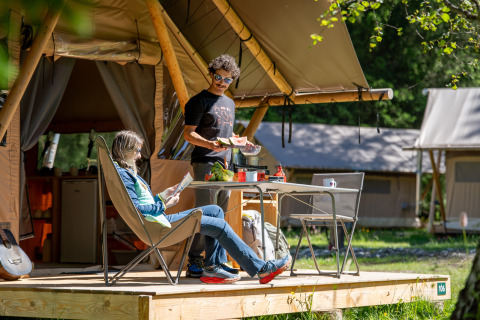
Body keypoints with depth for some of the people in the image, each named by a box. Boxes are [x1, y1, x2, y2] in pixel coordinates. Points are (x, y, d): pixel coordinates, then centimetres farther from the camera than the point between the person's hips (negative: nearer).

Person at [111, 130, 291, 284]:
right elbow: (136, 208, -21)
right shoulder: (122, 174, -14)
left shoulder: (127, 172, 19)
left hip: (161, 219, 11)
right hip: (157, 224, -11)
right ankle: (261, 269, -8)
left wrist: (163, 195, 11)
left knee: (215, 211, 11)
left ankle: (212, 268, 2)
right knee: (220, 225, -11)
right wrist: (163, 205, -12)